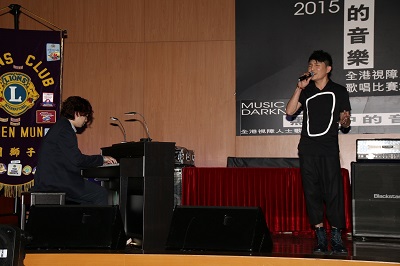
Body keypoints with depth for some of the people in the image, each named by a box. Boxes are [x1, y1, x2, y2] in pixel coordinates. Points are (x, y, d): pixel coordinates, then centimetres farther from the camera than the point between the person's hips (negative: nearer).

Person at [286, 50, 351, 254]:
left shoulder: (339, 91, 5)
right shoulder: (306, 91, 11)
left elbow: (345, 123, 7)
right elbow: (289, 111, -2)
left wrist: (345, 121, -16)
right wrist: (300, 88, -8)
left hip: (329, 149, -3)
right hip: (307, 149, 3)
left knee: (333, 193, -7)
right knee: (312, 193, 2)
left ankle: (336, 238, 3)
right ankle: (320, 238, 10)